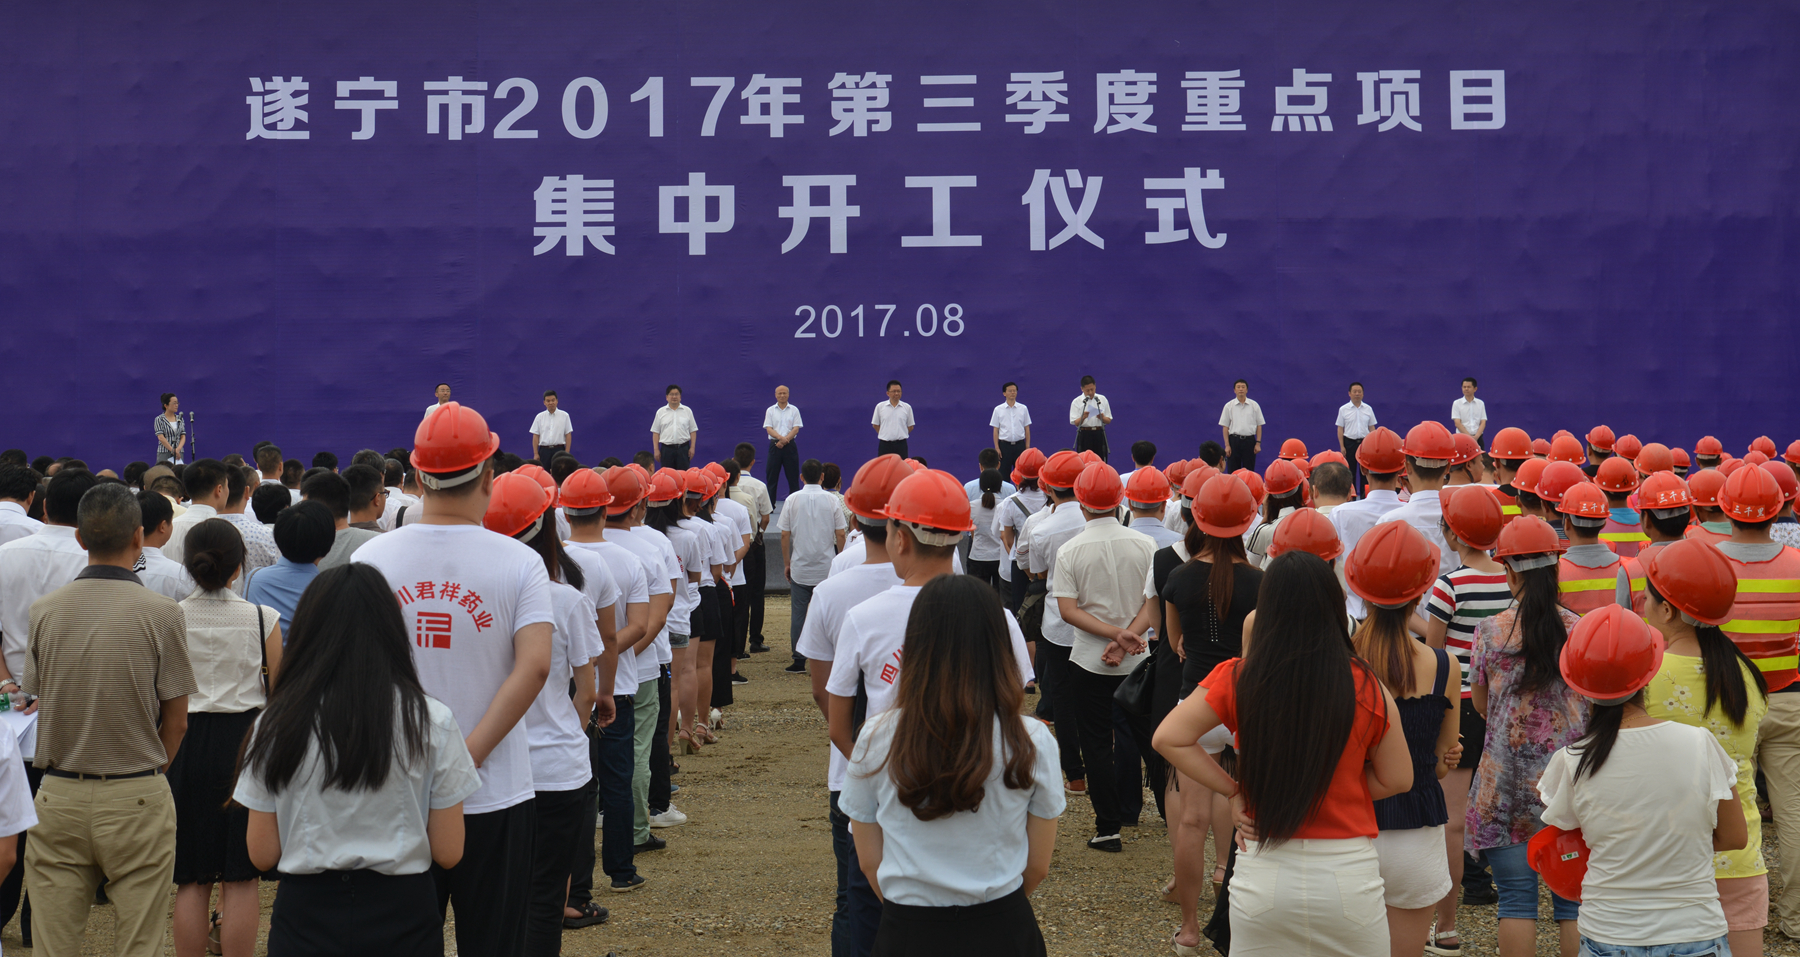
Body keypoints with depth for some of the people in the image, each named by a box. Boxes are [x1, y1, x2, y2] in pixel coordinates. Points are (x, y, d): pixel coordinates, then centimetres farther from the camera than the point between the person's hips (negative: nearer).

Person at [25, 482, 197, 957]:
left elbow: (36, 706, 7)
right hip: (137, 799, -3)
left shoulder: (43, 610, 0)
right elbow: (176, 723, -3)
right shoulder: (161, 613, -9)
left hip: (59, 795, 3)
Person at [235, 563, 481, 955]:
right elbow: (448, 853, -6)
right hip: (402, 919, 0)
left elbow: (262, 855, -3)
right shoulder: (432, 721, -8)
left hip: (306, 913, 1)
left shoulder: (275, 723, -6)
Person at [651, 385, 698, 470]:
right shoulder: (660, 412, 7)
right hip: (667, 449, 0)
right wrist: (656, 449, -1)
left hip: (683, 448, 0)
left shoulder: (687, 411, 6)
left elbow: (693, 431, 6)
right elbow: (655, 432, 6)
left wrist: (692, 447, -3)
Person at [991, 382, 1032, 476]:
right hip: (1005, 445, -1)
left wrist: (1027, 447, 0)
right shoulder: (998, 410, 1)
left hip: (1019, 445, 1)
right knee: (1003, 473, 1)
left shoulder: (1023, 409, 4)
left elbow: (1027, 429, 6)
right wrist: (997, 448, -5)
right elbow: (996, 430, 2)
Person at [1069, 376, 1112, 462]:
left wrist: (1102, 418, -13)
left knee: (1101, 461, -2)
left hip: (1099, 433, 2)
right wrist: (1083, 417, -25)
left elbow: (1108, 421, 9)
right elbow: (1075, 423, -5)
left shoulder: (1102, 399, 10)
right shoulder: (1076, 402, 3)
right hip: (1084, 434, -2)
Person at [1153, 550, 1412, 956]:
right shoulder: (1367, 688, -8)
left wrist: (1233, 791, -1)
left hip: (1262, 874, 0)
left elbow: (1169, 738, -7)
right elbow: (1397, 780, -1)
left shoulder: (1237, 679, -8)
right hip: (1348, 873, 0)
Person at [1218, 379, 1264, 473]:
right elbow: (1225, 427, 2)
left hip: (1249, 440, 0)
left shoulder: (1254, 405, 4)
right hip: (1234, 440, 0)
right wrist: (1227, 445, -6)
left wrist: (1258, 443, -3)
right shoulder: (1229, 406, 3)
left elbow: (1259, 426, 5)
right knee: (1232, 471, 1)